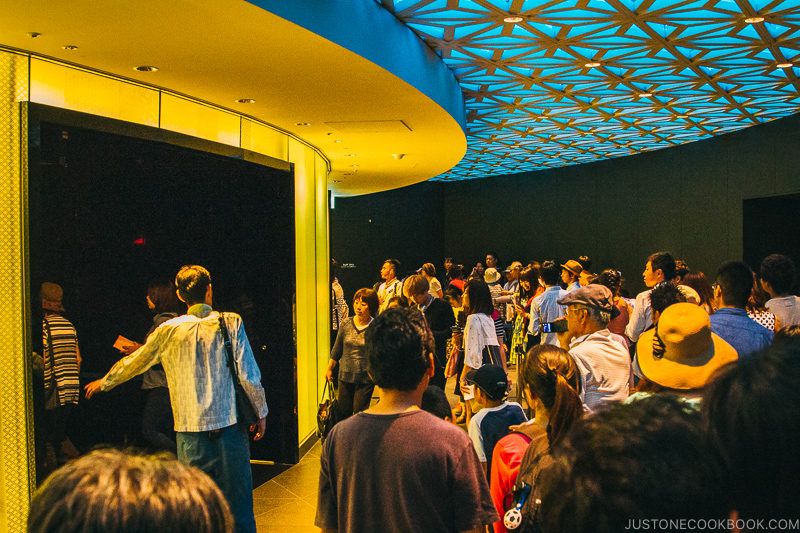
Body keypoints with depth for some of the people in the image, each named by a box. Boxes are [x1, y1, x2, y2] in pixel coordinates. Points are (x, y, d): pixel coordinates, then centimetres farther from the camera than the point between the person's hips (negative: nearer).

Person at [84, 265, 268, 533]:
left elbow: (134, 362, 16)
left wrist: (103, 383, 34)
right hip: (230, 424, -1)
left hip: (190, 430, 1)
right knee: (237, 502, 7)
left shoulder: (169, 330, 1)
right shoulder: (231, 322, -3)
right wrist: (261, 412, 8)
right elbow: (249, 375, -5)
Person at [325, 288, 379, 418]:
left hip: (365, 378, -4)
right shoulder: (346, 324, 1)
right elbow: (337, 350, 12)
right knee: (343, 412, 9)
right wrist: (329, 369, 14)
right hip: (345, 376, 4)